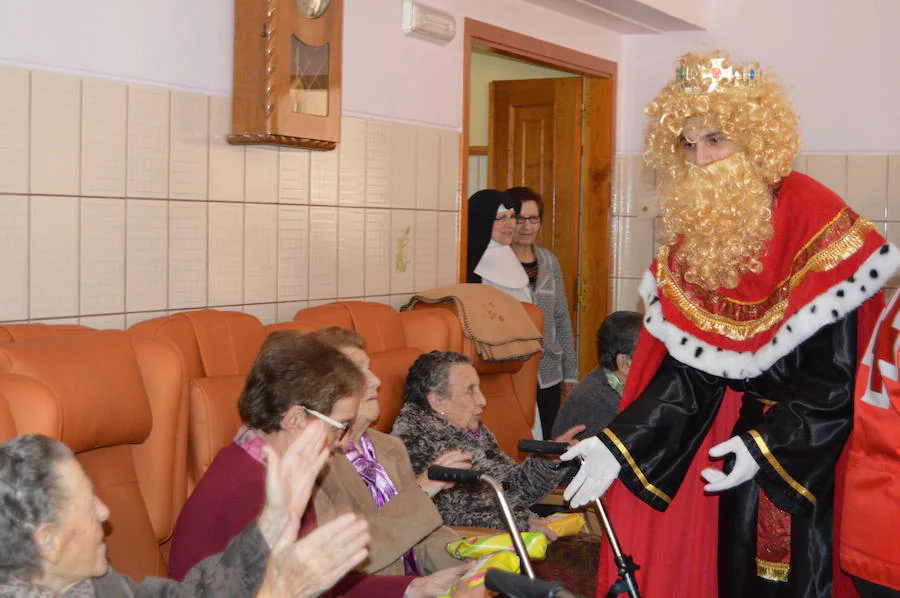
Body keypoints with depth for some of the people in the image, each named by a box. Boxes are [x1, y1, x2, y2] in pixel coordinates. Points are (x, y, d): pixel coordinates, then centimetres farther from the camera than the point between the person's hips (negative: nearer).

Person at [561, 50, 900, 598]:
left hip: (814, 456, -5)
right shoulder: (696, 234, -1)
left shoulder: (816, 222, -18)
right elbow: (687, 372, -2)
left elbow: (838, 374, -15)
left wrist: (766, 449, -18)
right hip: (733, 433, 5)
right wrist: (617, 446, -12)